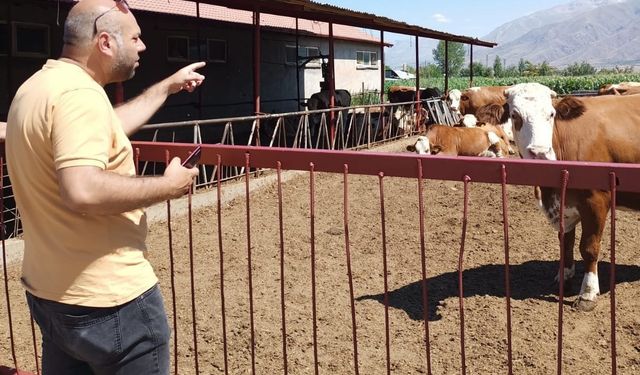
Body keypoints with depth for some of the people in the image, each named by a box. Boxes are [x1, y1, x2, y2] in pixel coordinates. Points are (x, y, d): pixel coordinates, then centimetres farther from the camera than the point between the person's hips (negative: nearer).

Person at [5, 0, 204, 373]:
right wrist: (168, 185, -21)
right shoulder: (79, 93, -21)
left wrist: (168, 86, 31)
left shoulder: (39, 86, 11)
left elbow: (107, 127, 25)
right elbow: (82, 191, -34)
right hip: (108, 300, -10)